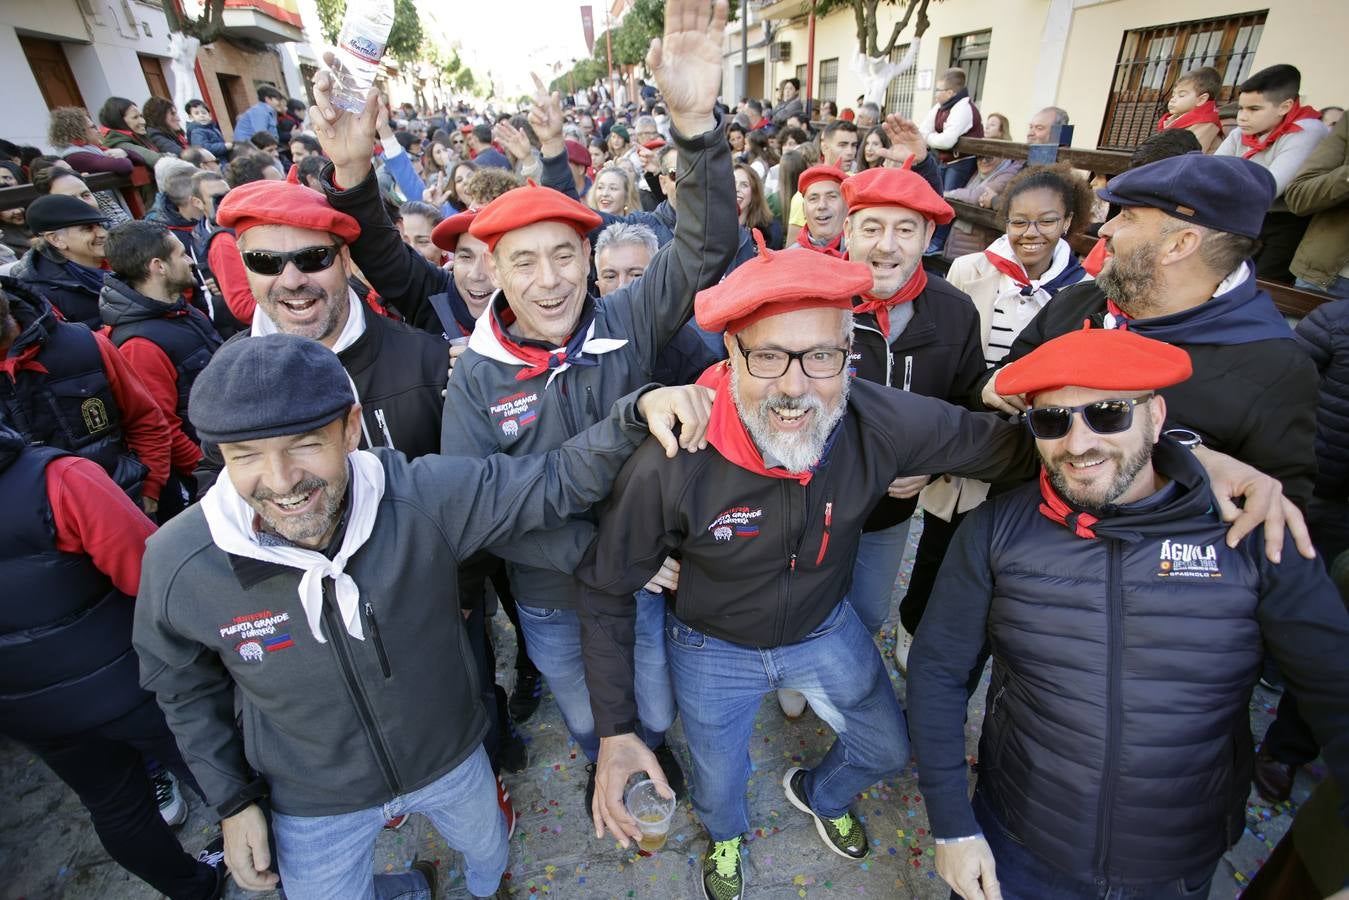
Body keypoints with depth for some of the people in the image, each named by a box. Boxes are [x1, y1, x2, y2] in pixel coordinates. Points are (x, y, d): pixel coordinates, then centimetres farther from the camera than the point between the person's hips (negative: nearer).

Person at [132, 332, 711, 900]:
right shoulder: (177, 565, -25)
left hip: (450, 759, 1)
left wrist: (636, 412, -42)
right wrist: (233, 802, 0)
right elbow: (187, 690, -6)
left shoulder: (426, 496, -31)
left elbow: (556, 481, -26)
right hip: (313, 807, 0)